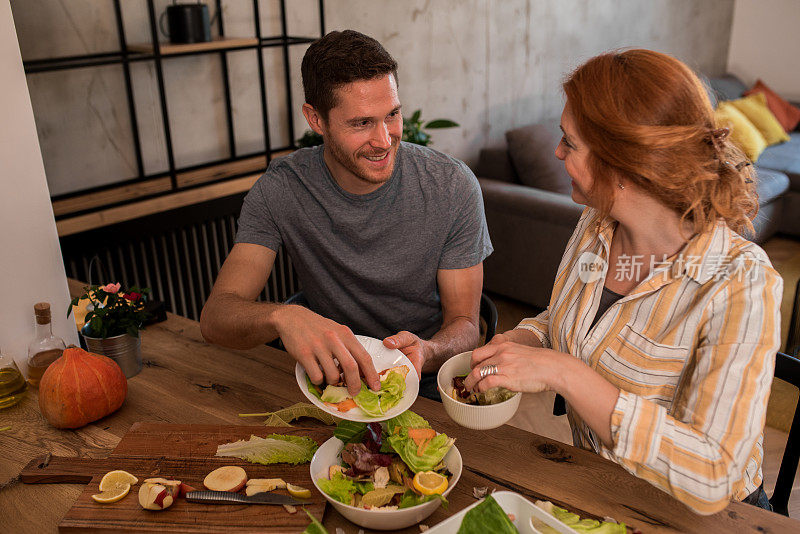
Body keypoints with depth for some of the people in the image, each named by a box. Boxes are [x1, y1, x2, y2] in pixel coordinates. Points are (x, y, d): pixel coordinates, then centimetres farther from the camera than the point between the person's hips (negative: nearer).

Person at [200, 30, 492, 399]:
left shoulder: (452, 186, -12)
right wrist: (282, 316, -42)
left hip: (429, 386, 0)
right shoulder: (280, 190, -12)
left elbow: (464, 325, -7)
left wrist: (427, 352, -32)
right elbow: (214, 317, -19)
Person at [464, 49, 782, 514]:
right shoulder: (594, 228, -5)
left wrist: (564, 373, -33)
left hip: (696, 515, -5)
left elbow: (710, 480, -30)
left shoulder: (741, 286, -25)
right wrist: (517, 343, -10)